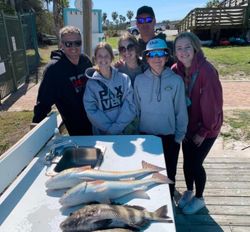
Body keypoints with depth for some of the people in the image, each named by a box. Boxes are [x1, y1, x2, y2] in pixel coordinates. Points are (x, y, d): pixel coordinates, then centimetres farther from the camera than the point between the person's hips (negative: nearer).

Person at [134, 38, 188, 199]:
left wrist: (179, 136, -3)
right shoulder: (139, 80, -5)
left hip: (169, 137, -1)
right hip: (145, 135, 2)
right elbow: (136, 109, 1)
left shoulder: (176, 80, -10)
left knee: (168, 175, 17)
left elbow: (181, 111, -6)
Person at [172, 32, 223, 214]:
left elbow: (213, 103, -20)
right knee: (187, 161, 15)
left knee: (196, 163, 4)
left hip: (206, 127, -4)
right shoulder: (176, 70, -6)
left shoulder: (207, 70, -22)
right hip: (188, 125, 5)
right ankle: (189, 191, 43)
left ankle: (199, 198, 32)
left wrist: (203, 131, -14)